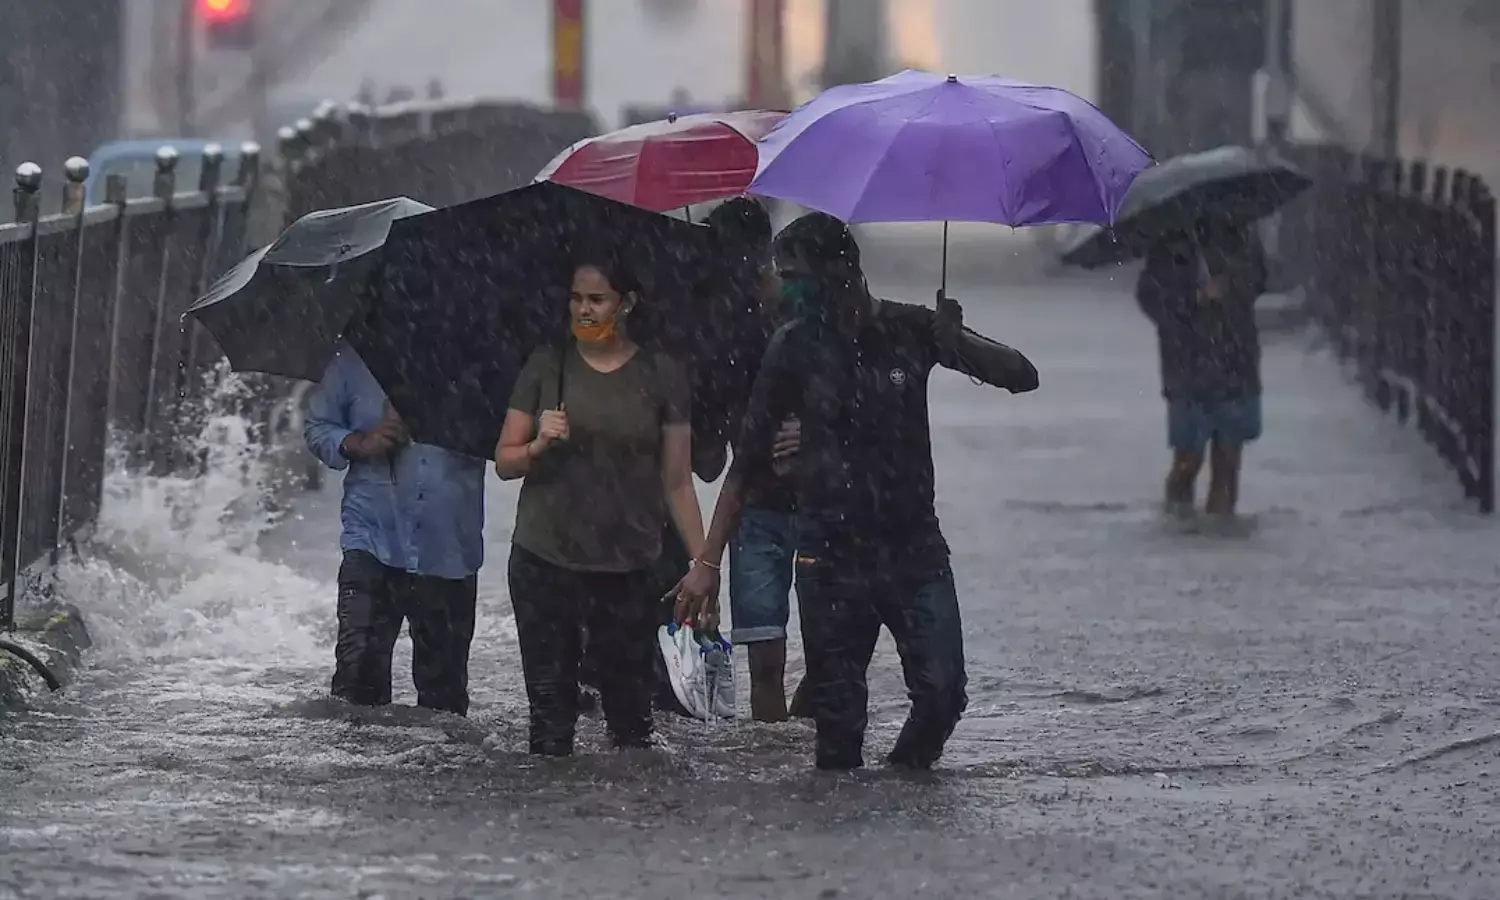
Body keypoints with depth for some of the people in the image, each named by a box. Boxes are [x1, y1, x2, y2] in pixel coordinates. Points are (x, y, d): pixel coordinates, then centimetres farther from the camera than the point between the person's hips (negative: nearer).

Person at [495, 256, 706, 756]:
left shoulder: (660, 377, 4)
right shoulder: (546, 368, 6)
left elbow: (677, 481, 4)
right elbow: (505, 462, 9)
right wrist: (538, 446, -13)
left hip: (628, 569, -1)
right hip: (544, 564, 1)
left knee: (631, 714, -2)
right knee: (551, 714, 0)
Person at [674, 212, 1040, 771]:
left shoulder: (910, 330, 1)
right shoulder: (795, 348, 1)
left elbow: (1022, 377, 0)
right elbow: (747, 462, 4)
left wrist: (956, 341, -19)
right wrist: (708, 562, 0)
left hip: (915, 549, 0)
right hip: (832, 556, 0)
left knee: (942, 692, -10)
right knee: (837, 717, -2)